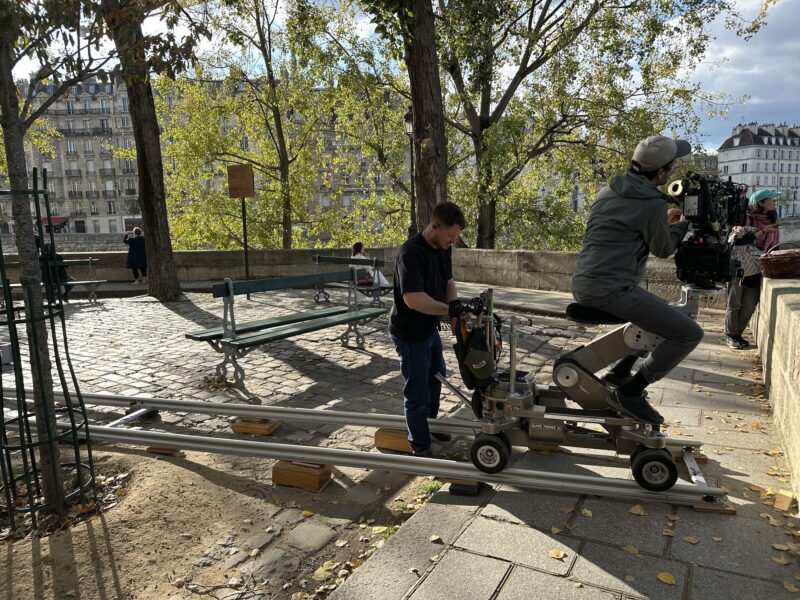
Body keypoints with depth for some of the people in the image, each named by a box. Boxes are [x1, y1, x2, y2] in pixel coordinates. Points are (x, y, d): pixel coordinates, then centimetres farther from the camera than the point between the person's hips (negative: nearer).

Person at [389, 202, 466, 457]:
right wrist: (450, 309, -32)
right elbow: (413, 299, -37)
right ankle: (420, 447, 21)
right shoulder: (411, 252, -30)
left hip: (430, 328, 10)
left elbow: (448, 282, 7)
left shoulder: (442, 248, -2)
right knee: (417, 392, 3)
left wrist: (455, 307, -11)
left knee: (436, 377, 26)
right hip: (410, 333, -9)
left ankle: (430, 423, 49)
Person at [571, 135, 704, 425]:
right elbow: (663, 249, 2)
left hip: (583, 285, 10)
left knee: (656, 313, 33)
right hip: (611, 290, -10)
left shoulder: (607, 191, 14)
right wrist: (681, 225, 21)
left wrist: (663, 221, 30)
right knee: (689, 333, -6)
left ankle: (619, 373, 29)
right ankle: (629, 393, -4)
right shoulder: (652, 204, -12)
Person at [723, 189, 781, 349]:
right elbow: (738, 240, -22)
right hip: (738, 266, -6)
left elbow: (773, 245, 16)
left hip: (755, 269, 6)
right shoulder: (747, 218, -11)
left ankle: (738, 334, 20)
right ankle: (731, 336, 13)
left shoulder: (772, 220, 8)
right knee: (734, 304, 3)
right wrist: (763, 231, -23)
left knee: (750, 305, 6)